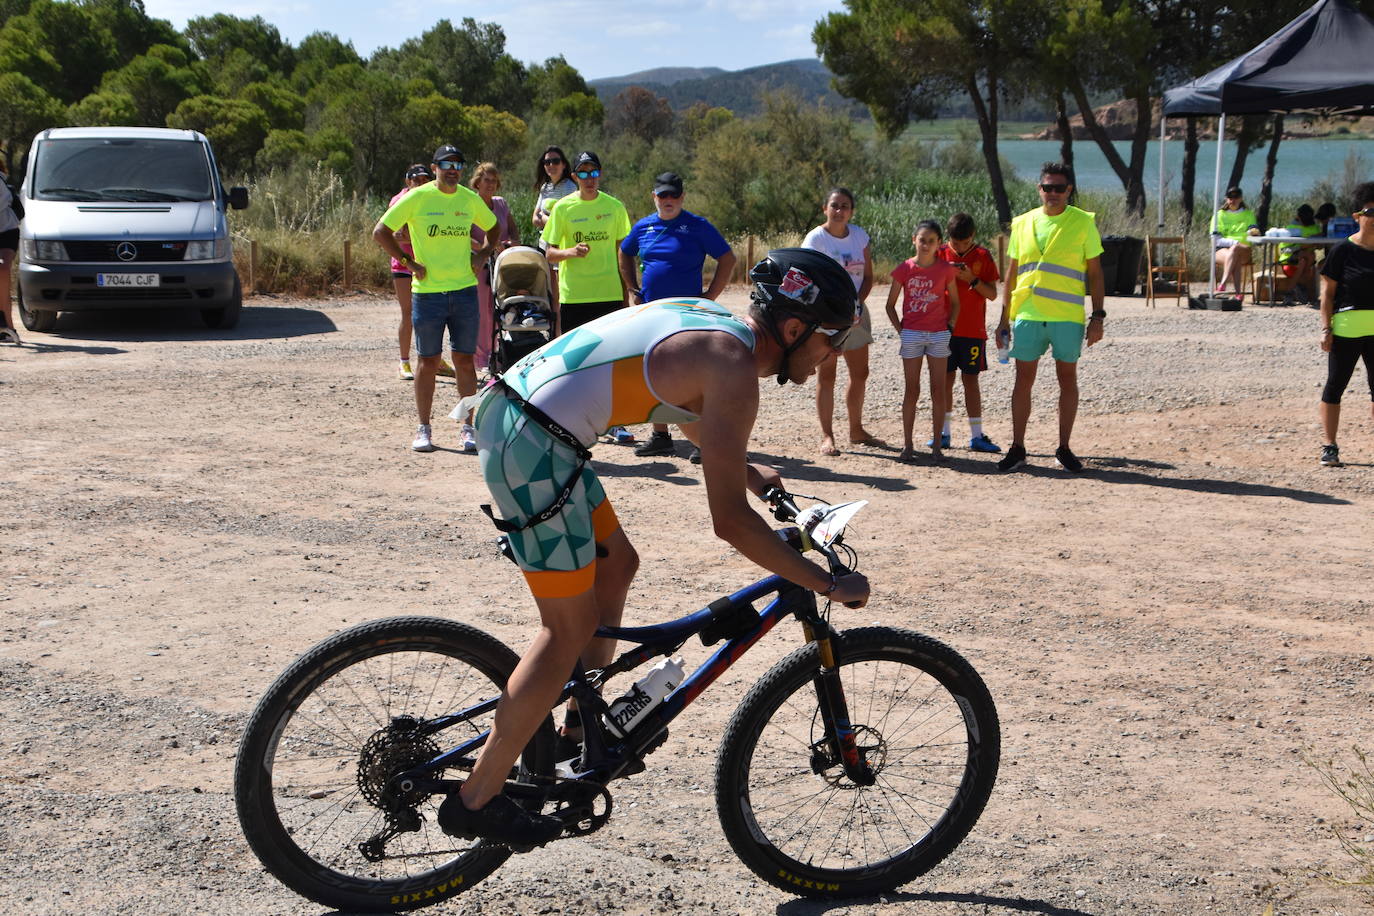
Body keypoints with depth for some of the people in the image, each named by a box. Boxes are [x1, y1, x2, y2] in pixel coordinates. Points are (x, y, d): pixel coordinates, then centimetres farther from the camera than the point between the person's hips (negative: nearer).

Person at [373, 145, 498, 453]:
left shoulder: (471, 199, 7)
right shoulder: (417, 198, -4)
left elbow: (493, 228, 25)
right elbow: (381, 231, -2)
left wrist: (481, 255, 10)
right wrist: (408, 262, -7)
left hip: (465, 291, 3)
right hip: (427, 292, -3)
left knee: (464, 360, 4)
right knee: (429, 361, 3)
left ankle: (467, 428, 10)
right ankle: (424, 429, 12)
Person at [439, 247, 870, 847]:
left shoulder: (714, 325, 15)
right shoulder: (734, 368, -13)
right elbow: (729, 520, -16)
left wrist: (750, 472, 48)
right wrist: (828, 585, -9)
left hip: (508, 410, 10)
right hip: (531, 442, -10)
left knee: (616, 562, 20)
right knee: (570, 628, -2)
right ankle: (477, 800, 6)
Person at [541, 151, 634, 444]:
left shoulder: (614, 207, 6)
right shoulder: (563, 207, 1)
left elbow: (623, 251, 12)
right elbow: (550, 253, 1)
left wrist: (626, 293, 9)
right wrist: (570, 251, -21)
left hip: (609, 294, 1)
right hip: (573, 296, -1)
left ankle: (614, 422, 10)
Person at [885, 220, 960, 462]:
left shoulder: (946, 269, 0)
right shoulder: (905, 268, -2)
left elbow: (955, 302, 9)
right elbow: (890, 304, 6)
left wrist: (949, 327, -1)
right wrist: (900, 330, -2)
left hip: (939, 334, 0)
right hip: (911, 334, 0)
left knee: (938, 391, 2)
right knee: (912, 391, 3)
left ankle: (936, 445, 8)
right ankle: (907, 444, 9)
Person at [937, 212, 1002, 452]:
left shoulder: (983, 256, 0)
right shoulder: (940, 254, 2)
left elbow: (992, 294, -1)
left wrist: (972, 279, -15)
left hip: (973, 331, -1)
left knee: (971, 379, 2)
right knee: (946, 378, 3)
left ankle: (976, 435, 4)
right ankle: (943, 432, 10)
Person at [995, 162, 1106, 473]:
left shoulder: (1083, 223, 0)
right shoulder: (1023, 223, 7)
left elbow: (1095, 272, 2)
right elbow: (1011, 273, 12)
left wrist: (1098, 316, -5)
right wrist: (1004, 317, 9)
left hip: (1067, 316, -2)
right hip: (1027, 315, 2)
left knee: (1067, 379, 5)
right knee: (1023, 379, 4)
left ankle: (1064, 449, 14)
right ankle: (1017, 448, 12)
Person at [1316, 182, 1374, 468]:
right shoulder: (1343, 250, -5)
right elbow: (1328, 292, -4)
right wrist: (1326, 329, -10)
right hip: (1346, 328, -4)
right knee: (1335, 386, 3)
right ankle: (1330, 447, 10)